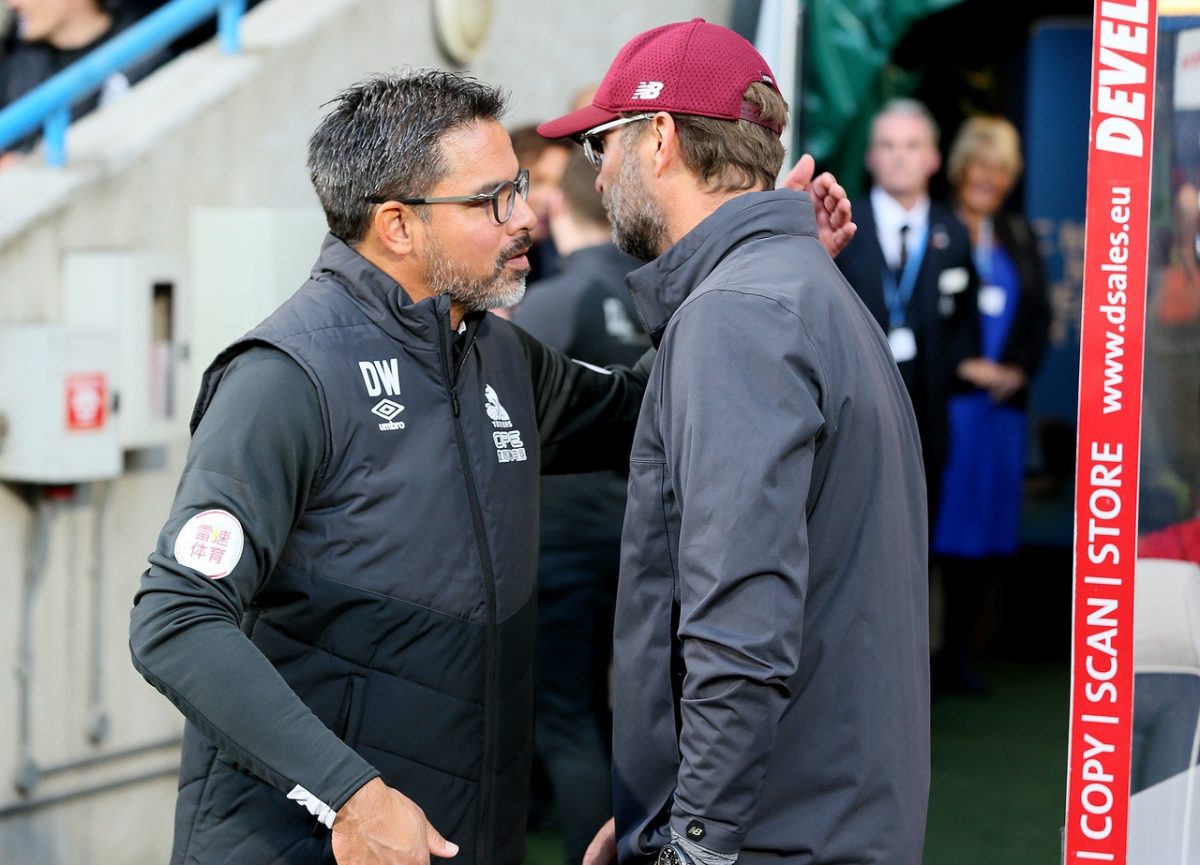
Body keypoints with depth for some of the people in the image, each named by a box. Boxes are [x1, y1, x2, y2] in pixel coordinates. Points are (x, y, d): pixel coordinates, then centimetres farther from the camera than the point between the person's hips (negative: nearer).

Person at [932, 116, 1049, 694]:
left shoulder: (1018, 238, 16)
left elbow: (1040, 316, 14)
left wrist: (1019, 369, -2)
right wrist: (960, 365, -14)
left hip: (1003, 402, 5)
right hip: (944, 401, -5)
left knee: (987, 535, 6)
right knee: (937, 524, -6)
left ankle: (958, 651, 14)